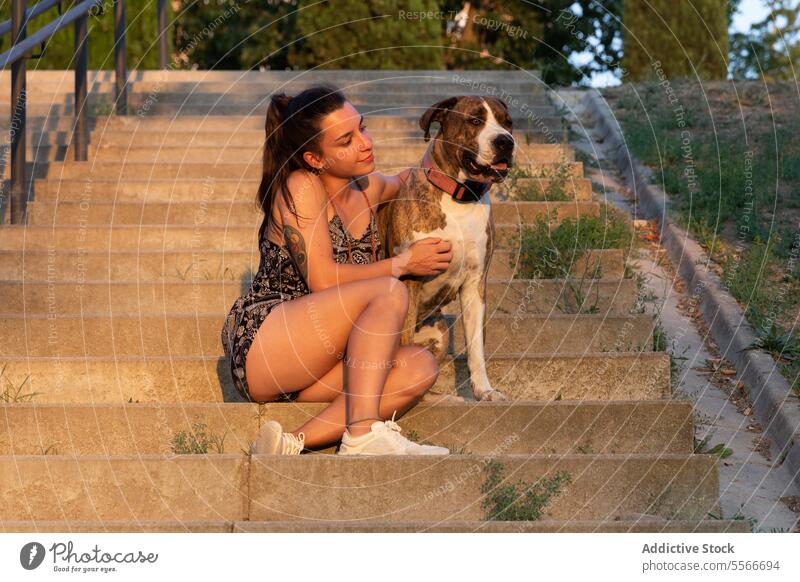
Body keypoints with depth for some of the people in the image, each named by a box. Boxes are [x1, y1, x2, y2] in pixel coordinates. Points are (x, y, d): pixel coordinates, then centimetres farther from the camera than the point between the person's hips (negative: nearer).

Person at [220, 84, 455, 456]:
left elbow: (408, 182, 38)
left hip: (306, 369, 8)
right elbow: (323, 280, -18)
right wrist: (404, 263, -9)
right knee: (389, 291, -23)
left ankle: (295, 443, -24)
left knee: (420, 367, -16)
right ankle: (362, 436, -34)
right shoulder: (301, 187, -10)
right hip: (259, 345, -8)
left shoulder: (368, 189, 13)